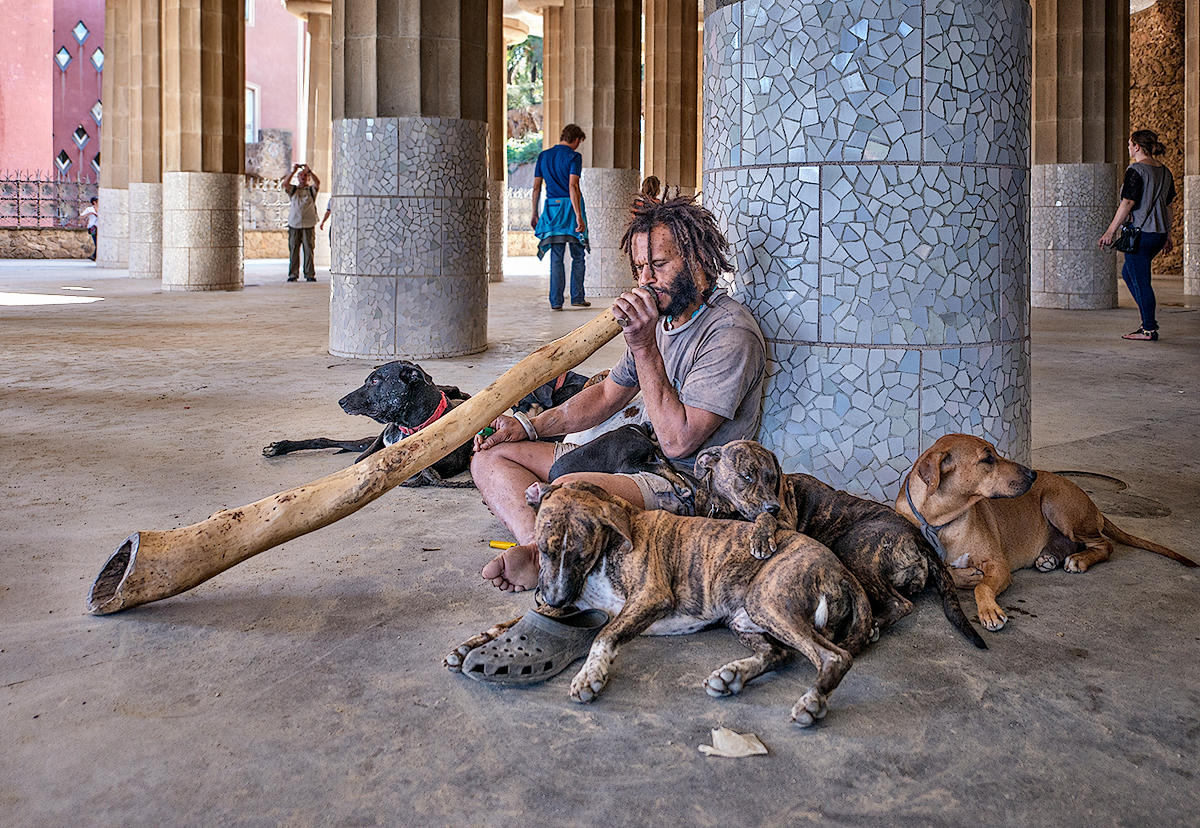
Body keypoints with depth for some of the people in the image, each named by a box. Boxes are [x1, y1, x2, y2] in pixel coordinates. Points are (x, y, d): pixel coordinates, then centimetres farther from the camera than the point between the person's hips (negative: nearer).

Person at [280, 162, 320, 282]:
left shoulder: (311, 190, 10)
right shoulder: (293, 189, 13)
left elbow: (317, 182, -10)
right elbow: (284, 183, -6)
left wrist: (309, 171, -17)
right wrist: (293, 171, -10)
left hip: (308, 225, -1)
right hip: (294, 225, 1)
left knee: (309, 251, -3)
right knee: (293, 251, -1)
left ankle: (310, 275, 1)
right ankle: (293, 275, 3)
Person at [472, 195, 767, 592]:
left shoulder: (731, 333, -16)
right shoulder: (659, 318, 12)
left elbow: (678, 441, -23)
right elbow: (607, 396, 22)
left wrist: (644, 346, -22)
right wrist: (529, 426, 9)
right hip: (635, 461, 10)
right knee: (491, 455, 0)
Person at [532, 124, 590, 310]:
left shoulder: (543, 156, 10)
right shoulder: (573, 157, -6)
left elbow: (536, 187, 10)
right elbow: (573, 186, -16)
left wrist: (534, 213, 16)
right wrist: (579, 216, -20)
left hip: (551, 205, 4)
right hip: (570, 206, -4)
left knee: (556, 257, 5)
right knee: (578, 255, 8)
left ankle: (556, 301, 1)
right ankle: (577, 297, 9)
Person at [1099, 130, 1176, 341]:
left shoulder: (1136, 170, -12)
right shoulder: (1165, 171, 12)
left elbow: (1128, 203, -17)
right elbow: (1168, 205, 16)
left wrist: (1110, 231, -13)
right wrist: (1167, 235, 22)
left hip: (1139, 232, -9)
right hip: (1159, 233, 9)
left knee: (1141, 280, -2)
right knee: (1128, 272, 20)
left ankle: (1149, 330, 1)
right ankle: (1148, 319, 18)